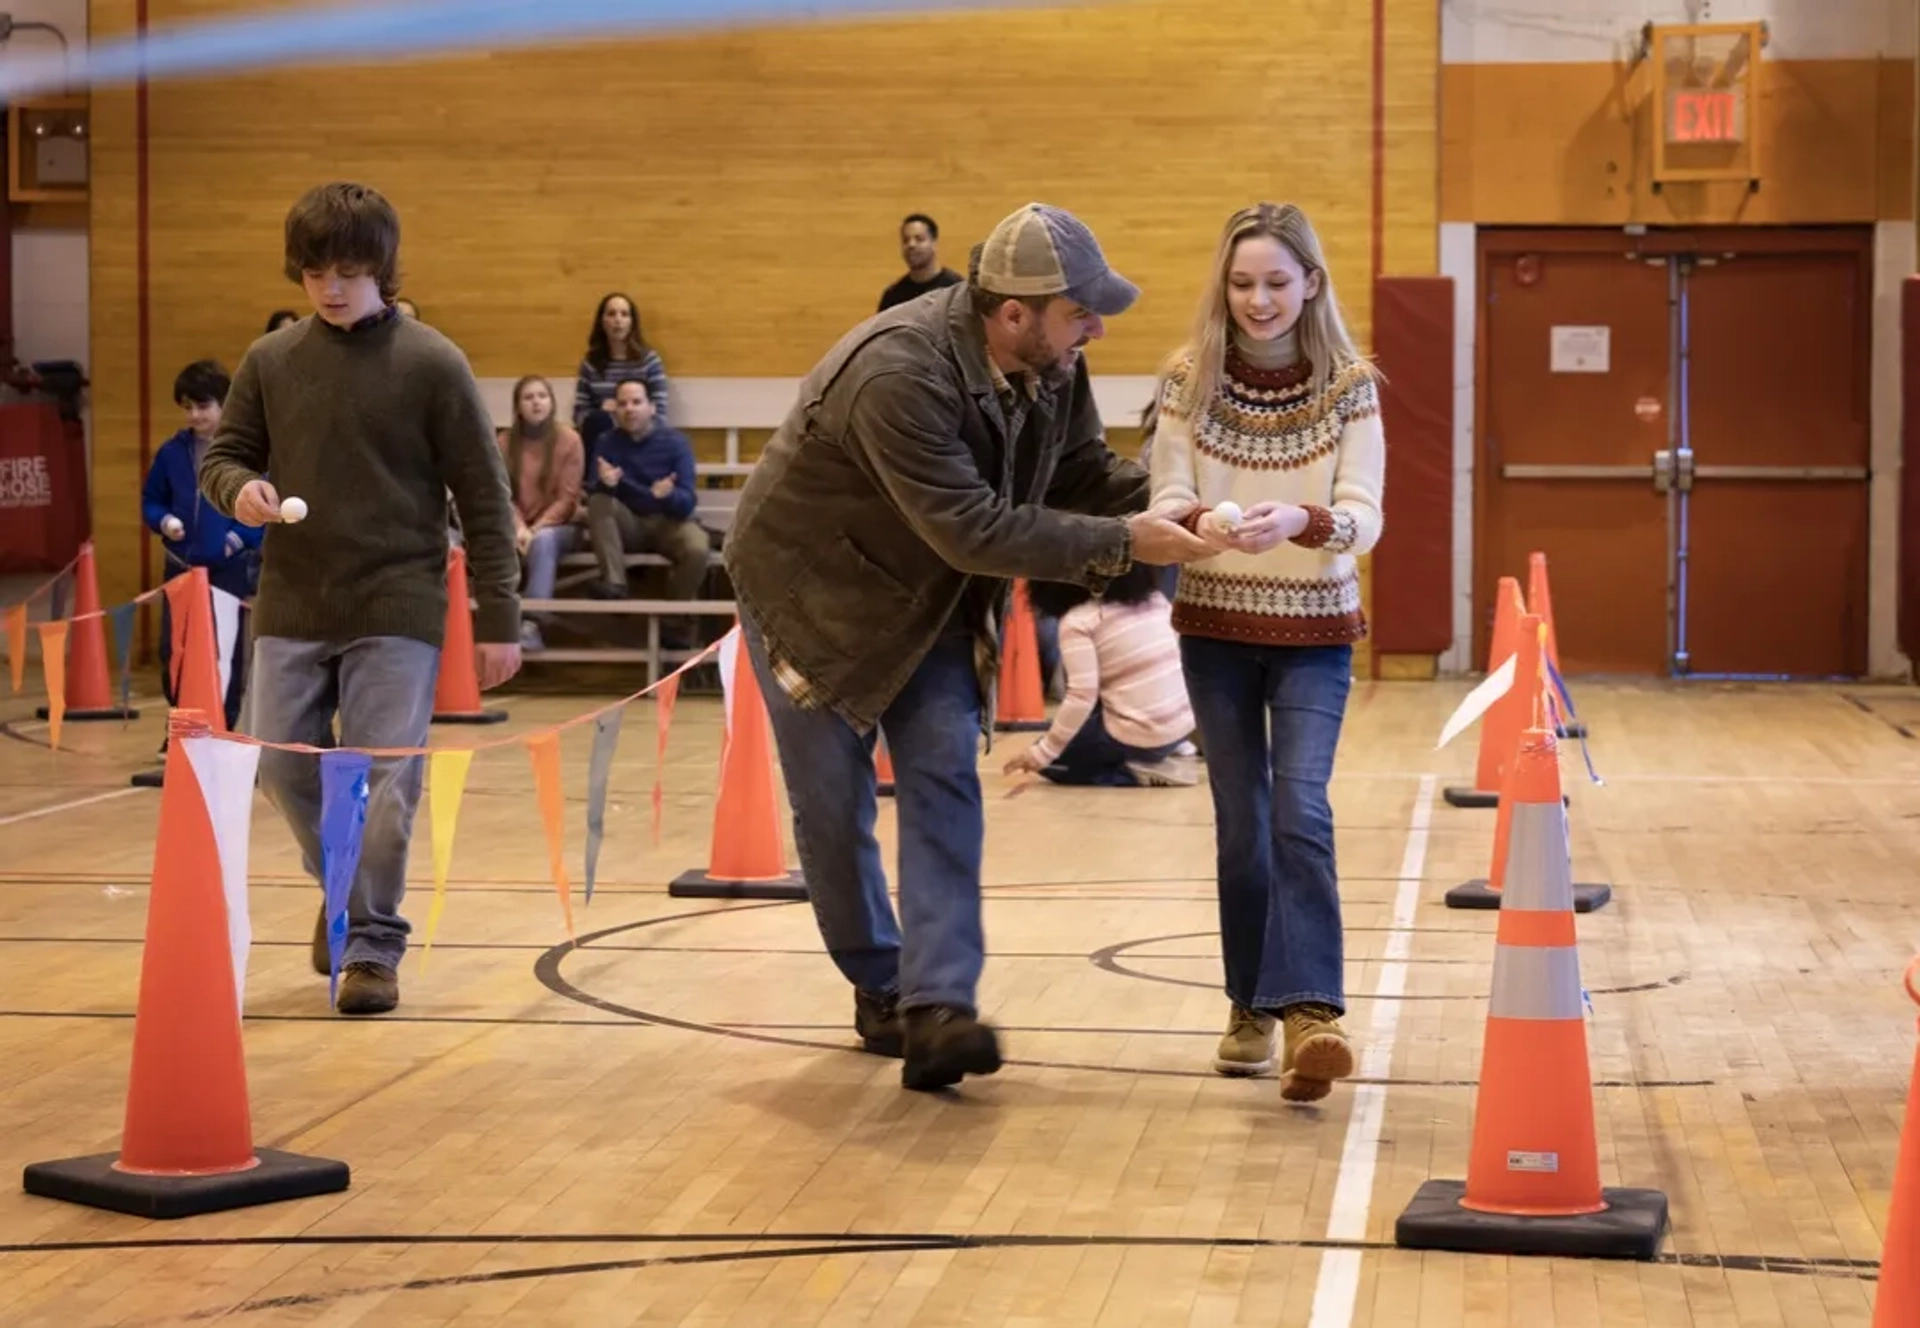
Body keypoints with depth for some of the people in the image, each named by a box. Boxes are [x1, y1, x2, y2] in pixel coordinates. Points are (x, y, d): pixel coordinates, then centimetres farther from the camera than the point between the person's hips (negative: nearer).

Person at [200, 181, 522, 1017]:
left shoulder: (431, 365, -5)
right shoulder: (270, 361, 4)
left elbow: (484, 499, -2)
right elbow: (222, 456, 13)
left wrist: (498, 618, -4)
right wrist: (240, 489, -13)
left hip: (397, 608, -3)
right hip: (291, 607, 4)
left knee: (386, 781, -6)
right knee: (279, 763, 5)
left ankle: (373, 946, 4)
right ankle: (343, 889, 31)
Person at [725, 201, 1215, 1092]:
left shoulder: (1052, 366, -13)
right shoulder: (898, 374, -37)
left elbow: (1086, 469, 1)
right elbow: (974, 528, -38)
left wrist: (1164, 506, -20)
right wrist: (1122, 543, -37)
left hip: (929, 601, 6)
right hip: (813, 591, -6)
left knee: (945, 780, -9)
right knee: (832, 805, 2)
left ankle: (937, 1006, -17)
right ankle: (879, 985, 22)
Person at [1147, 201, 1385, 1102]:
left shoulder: (1349, 387, -7)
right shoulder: (1191, 381, -3)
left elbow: (1363, 520, -14)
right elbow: (1163, 506, -8)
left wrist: (1301, 520, -36)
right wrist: (1197, 521, -32)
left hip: (1313, 630, -2)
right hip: (1216, 627, 2)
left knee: (1299, 811, -16)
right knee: (1240, 822, 7)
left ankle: (1307, 1014, -22)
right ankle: (1251, 1006, 20)